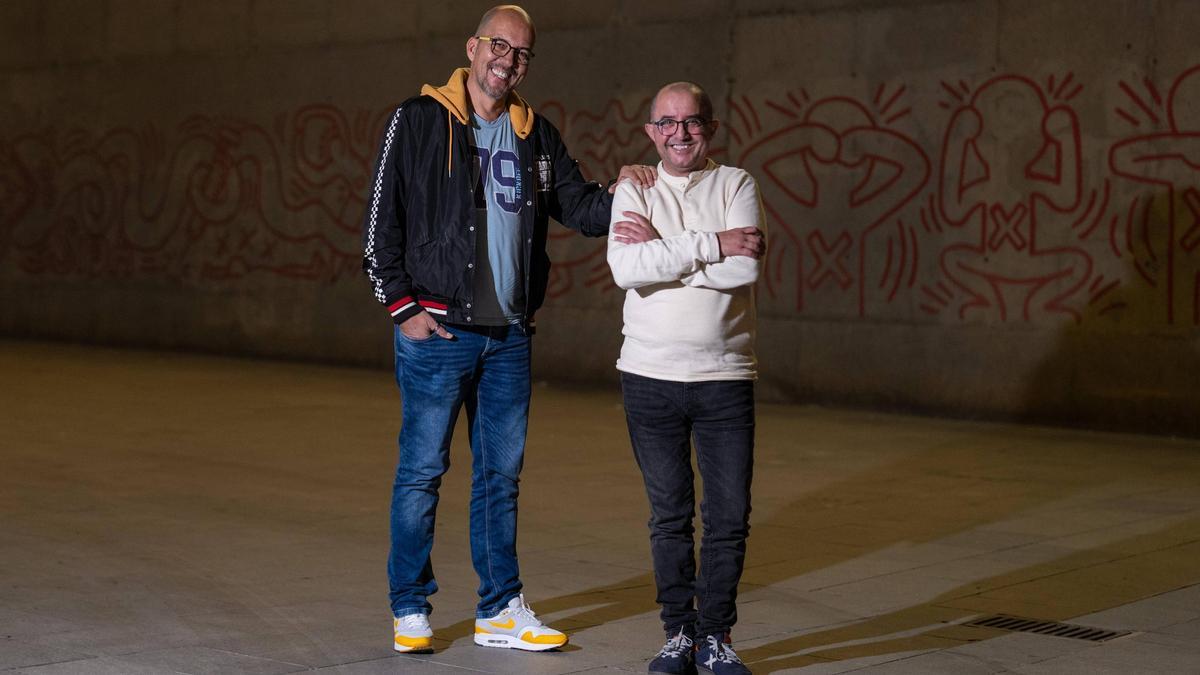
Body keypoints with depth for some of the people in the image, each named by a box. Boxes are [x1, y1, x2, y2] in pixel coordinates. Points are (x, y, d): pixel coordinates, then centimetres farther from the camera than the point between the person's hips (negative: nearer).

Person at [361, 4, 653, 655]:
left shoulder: (535, 134, 11)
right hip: (437, 331, -5)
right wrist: (403, 306, -10)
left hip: (509, 335, 5)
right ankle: (410, 608, 12)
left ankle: (500, 610, 18)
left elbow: (577, 206, 14)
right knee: (421, 471, 0)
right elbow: (382, 221, -5)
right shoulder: (419, 120, -4)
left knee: (502, 473, 10)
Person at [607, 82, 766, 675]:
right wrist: (713, 245, -17)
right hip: (650, 378, 0)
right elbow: (626, 269, -15)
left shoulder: (735, 185, 2)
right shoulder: (634, 192, 4)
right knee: (669, 516, 8)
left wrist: (662, 250, -13)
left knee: (729, 517, 1)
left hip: (725, 376, 0)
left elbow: (746, 268, -14)